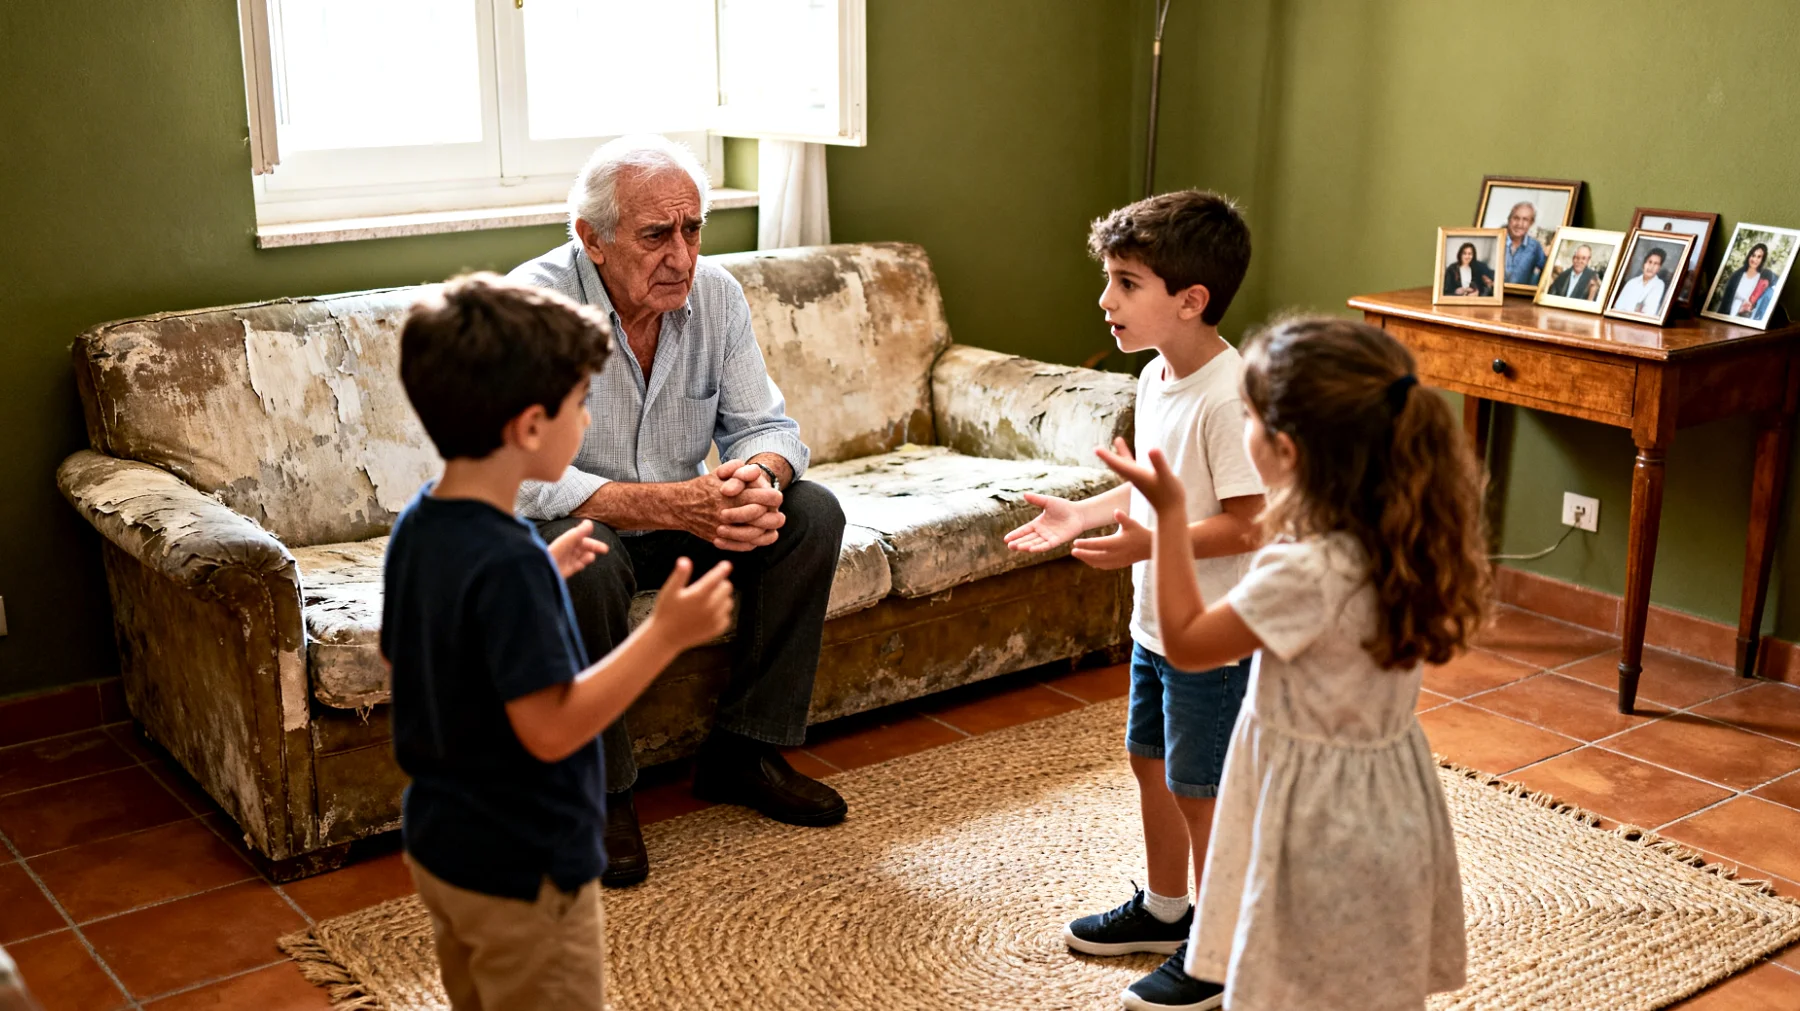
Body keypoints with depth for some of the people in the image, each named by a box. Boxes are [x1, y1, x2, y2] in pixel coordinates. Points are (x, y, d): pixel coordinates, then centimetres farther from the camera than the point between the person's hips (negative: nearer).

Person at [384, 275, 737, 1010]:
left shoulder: (418, 528, -2)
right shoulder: (507, 561, -30)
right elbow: (551, 729, -29)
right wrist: (665, 635, -27)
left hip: (439, 845, 9)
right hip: (522, 870, -9)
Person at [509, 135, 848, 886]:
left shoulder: (714, 294, -8)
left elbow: (764, 424, -3)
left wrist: (758, 478, -29)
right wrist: (673, 504, -42)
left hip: (680, 521, 6)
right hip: (567, 523, -5)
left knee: (811, 514, -13)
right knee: (583, 556, -37)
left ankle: (741, 752, -3)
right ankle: (599, 790, -17)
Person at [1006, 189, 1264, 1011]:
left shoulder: (1230, 396, -25)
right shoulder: (1157, 377, 4)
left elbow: (1250, 522, -26)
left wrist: (1147, 543, -32)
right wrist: (1081, 515, 7)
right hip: (1156, 624, 9)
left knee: (1199, 789, 4)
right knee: (1151, 761, 22)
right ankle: (1164, 909, 42)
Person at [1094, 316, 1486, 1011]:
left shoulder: (1307, 573, -31)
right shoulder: (1405, 536, -7)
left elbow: (1186, 642, -16)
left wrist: (1169, 513, -12)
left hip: (1321, 829, -8)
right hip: (1391, 804, 8)